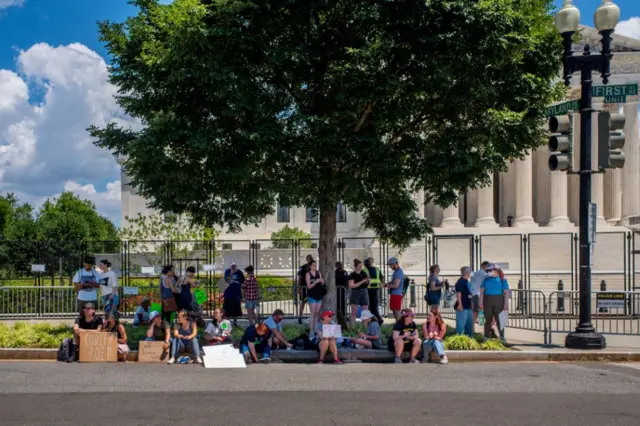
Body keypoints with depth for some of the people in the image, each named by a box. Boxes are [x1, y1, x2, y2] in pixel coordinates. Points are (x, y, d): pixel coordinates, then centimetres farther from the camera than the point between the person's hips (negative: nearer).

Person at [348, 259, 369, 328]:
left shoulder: (363, 274, 11)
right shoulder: (352, 275, -5)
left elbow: (367, 285, 18)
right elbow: (351, 285, -16)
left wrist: (367, 281, -6)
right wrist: (362, 282, -19)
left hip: (364, 292, 5)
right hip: (355, 293, -5)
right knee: (354, 313, -3)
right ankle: (352, 328, -1)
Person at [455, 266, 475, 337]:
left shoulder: (467, 282, 15)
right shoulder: (460, 282, -14)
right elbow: (458, 293, -20)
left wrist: (471, 304, 22)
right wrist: (460, 304, -25)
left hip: (468, 306, 10)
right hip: (462, 307, -10)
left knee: (469, 323, 17)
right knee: (461, 324, -6)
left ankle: (469, 337, 27)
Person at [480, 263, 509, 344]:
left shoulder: (502, 280, 1)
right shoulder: (486, 279, 7)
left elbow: (506, 293, -2)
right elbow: (482, 291, 3)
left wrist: (506, 304, -10)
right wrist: (481, 302, -6)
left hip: (498, 301, -2)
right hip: (488, 301, 2)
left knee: (499, 319, -4)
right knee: (488, 319, 2)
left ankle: (502, 337, 2)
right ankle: (486, 337, 7)